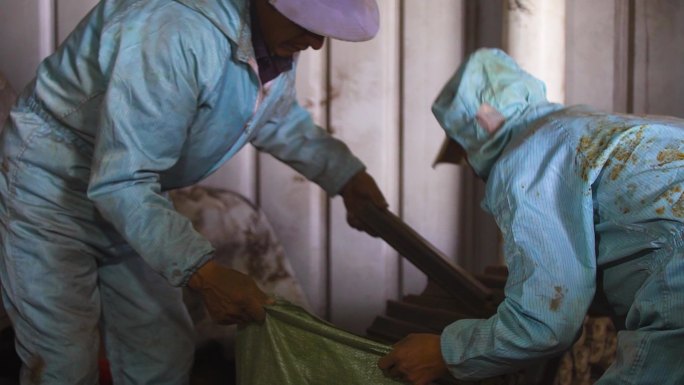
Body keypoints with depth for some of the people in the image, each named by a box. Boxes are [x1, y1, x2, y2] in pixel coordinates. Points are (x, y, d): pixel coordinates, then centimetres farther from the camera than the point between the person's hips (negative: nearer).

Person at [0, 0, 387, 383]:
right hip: (51, 191, -8)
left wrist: (345, 173, 4)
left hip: (134, 196, 8)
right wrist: (205, 274, -40)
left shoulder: (280, 38, -6)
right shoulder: (177, 31, -36)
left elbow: (279, 117, 16)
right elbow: (120, 183, -35)